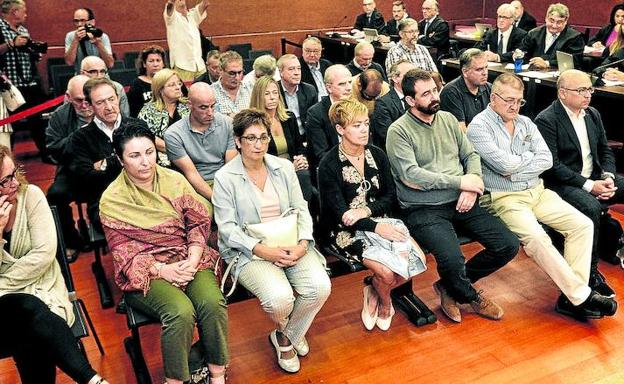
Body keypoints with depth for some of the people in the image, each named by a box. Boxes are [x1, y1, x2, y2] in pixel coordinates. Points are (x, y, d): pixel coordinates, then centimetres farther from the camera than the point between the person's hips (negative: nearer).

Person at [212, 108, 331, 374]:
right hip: (248, 251, -4)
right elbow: (227, 227, -8)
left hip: (291, 245, 4)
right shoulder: (225, 178, -4)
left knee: (320, 287, -21)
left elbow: (301, 210, 8)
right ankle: (282, 329, 12)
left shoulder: (284, 167, 8)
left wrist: (302, 244, -10)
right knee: (280, 297, -30)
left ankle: (287, 336, 10)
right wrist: (263, 250, -19)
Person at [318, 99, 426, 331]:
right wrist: (376, 227, -26)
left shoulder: (377, 155, 5)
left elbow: (390, 197, 5)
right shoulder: (328, 166, -11)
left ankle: (373, 293, 9)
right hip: (346, 230, -5)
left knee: (417, 258, -17)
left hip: (379, 220, 5)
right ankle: (385, 302, 13)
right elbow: (340, 214, -14)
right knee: (387, 271, -24)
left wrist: (365, 211, -16)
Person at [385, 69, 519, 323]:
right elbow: (410, 175, -16)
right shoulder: (399, 131, -6)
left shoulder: (448, 119, 14)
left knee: (509, 245, -6)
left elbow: (471, 156, 14)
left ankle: (452, 287, 13)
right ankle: (471, 296, 9)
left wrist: (472, 186, -8)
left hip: (460, 204, 6)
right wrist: (460, 182, -14)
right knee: (452, 259, -29)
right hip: (423, 210, -6)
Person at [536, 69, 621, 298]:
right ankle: (591, 270, -16)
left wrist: (608, 176, -4)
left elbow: (605, 150, 16)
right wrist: (588, 185, -21)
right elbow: (552, 166, -18)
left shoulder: (593, 114, 11)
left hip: (595, 178, 8)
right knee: (591, 208, -33)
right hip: (563, 184, -8)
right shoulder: (546, 120, -13)